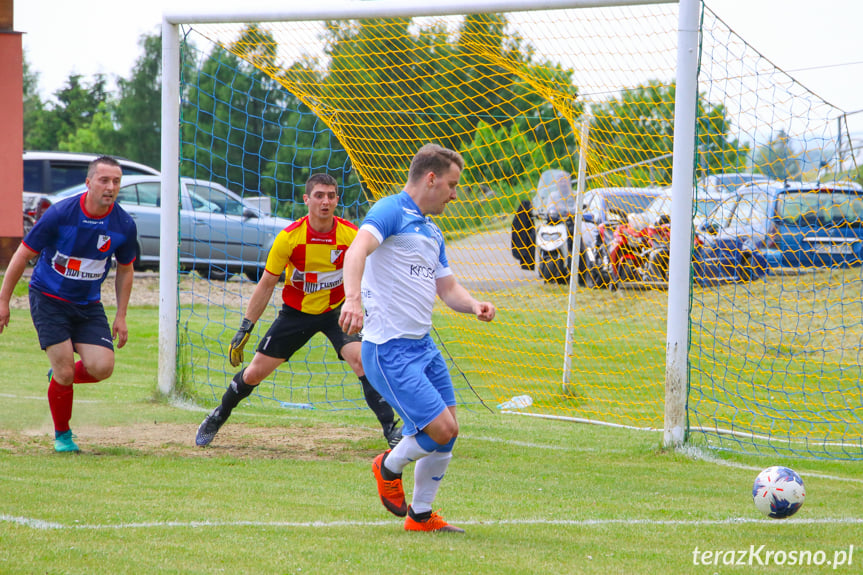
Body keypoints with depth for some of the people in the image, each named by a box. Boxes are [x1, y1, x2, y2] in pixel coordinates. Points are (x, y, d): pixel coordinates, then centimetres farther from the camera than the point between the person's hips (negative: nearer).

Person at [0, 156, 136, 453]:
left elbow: (125, 269, 11)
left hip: (89, 305, 3)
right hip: (48, 300, -3)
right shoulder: (60, 214, -18)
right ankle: (62, 435, 13)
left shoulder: (124, 225, -8)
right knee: (65, 371, -12)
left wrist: (120, 316, 7)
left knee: (101, 367, -16)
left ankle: (61, 376, 19)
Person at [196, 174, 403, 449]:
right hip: (295, 312, 0)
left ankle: (391, 428, -20)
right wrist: (244, 330, -8)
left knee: (361, 360, -26)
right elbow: (266, 285, -9)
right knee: (254, 374, 4)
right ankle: (218, 417, 33)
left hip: (336, 312, 0)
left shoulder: (352, 235, -17)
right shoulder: (289, 237, -19)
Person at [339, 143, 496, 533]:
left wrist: (473, 305, 1)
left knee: (447, 434, 8)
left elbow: (447, 287, 25)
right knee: (441, 429, -14)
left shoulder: (432, 233, 19)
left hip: (423, 345, 9)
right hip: (389, 349, -9)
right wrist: (353, 298, -46)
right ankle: (389, 467, 15)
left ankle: (420, 515, 23)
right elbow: (358, 250, -28)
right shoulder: (391, 212, -10)